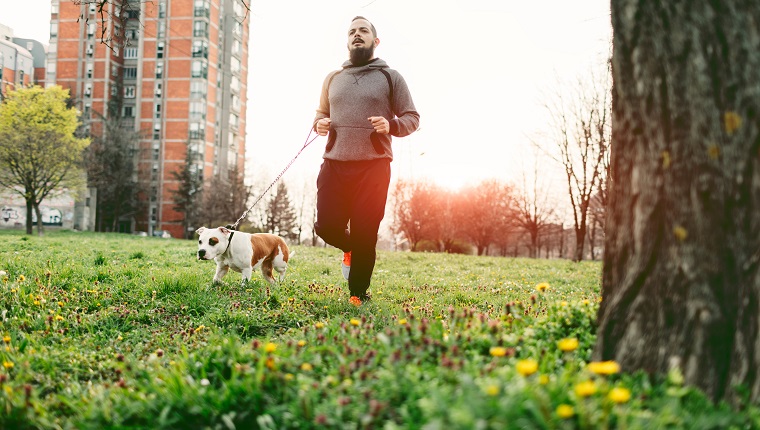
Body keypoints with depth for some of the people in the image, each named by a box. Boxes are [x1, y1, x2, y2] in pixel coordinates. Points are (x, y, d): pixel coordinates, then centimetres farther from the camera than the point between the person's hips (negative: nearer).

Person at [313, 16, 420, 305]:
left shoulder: (390, 77, 7)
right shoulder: (332, 78, 17)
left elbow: (412, 118, 6)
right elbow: (321, 113, 27)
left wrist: (391, 125, -15)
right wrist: (319, 123, 2)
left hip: (373, 166, -3)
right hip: (334, 163, 3)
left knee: (365, 234, -3)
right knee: (326, 226, -3)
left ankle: (358, 295, 11)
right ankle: (350, 249, 32)